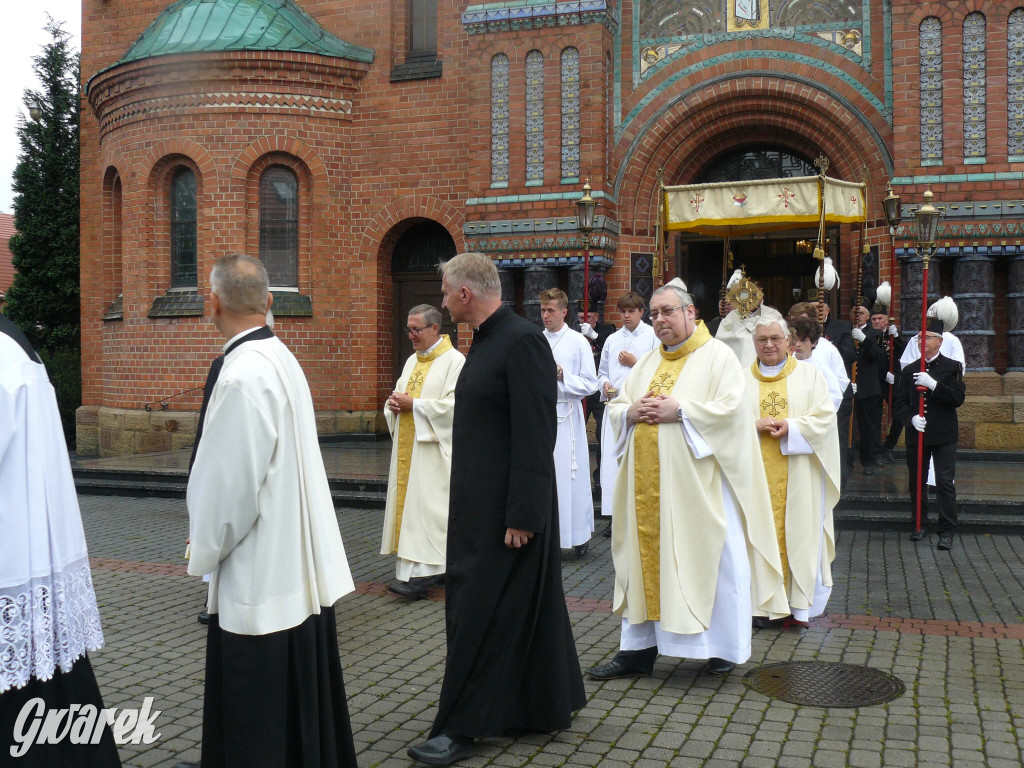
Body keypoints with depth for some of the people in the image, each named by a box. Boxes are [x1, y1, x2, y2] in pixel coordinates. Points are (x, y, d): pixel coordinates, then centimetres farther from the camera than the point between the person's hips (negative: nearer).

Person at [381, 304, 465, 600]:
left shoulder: (454, 361, -9)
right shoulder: (412, 361, 17)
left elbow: (454, 405, -18)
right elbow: (398, 395, 23)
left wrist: (413, 404, -16)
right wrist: (395, 403, 0)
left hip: (433, 448, -8)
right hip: (407, 447, 8)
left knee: (427, 506, -10)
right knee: (407, 501, 8)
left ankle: (421, 575, -11)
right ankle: (438, 565, 16)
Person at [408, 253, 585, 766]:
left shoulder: (522, 341, -18)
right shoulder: (487, 340, 11)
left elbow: (536, 437, -21)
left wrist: (521, 516, -21)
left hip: (507, 511, -9)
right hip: (482, 506, 9)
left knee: (479, 613, -2)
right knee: (525, 609, 17)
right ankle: (549, 707, 31)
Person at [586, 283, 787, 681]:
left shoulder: (718, 356, -2)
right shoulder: (647, 362, 17)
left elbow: (731, 409, -14)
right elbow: (614, 408, 17)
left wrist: (679, 411, -18)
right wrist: (631, 412, -5)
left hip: (698, 484, -6)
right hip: (648, 485, 6)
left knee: (711, 557, 1)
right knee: (644, 559, 8)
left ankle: (724, 646, 17)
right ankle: (638, 648, 16)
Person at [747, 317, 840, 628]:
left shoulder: (809, 374, 7)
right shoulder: (742, 380, 10)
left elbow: (825, 416, -1)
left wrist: (791, 427, -15)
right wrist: (755, 425, -15)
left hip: (798, 477, -1)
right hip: (756, 476, 1)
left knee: (798, 532, -1)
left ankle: (798, 604, 7)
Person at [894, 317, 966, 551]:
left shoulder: (952, 367, 2)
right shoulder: (910, 370, 9)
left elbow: (958, 398, -10)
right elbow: (899, 403, 6)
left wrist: (933, 385, -21)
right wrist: (911, 418, -13)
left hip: (944, 435, -3)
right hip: (916, 435, 3)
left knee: (945, 483, -6)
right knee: (917, 482, 9)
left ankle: (947, 531, -1)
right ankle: (920, 524, 22)